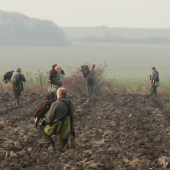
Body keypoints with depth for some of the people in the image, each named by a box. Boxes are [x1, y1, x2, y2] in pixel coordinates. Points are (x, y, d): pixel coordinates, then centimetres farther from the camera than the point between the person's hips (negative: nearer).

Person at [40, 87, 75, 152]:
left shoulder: (55, 104, -12)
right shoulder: (71, 104, 6)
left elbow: (49, 120, -8)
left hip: (56, 129, -5)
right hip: (68, 131, 5)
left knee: (42, 127, 23)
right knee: (63, 149, 21)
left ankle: (50, 144, 8)